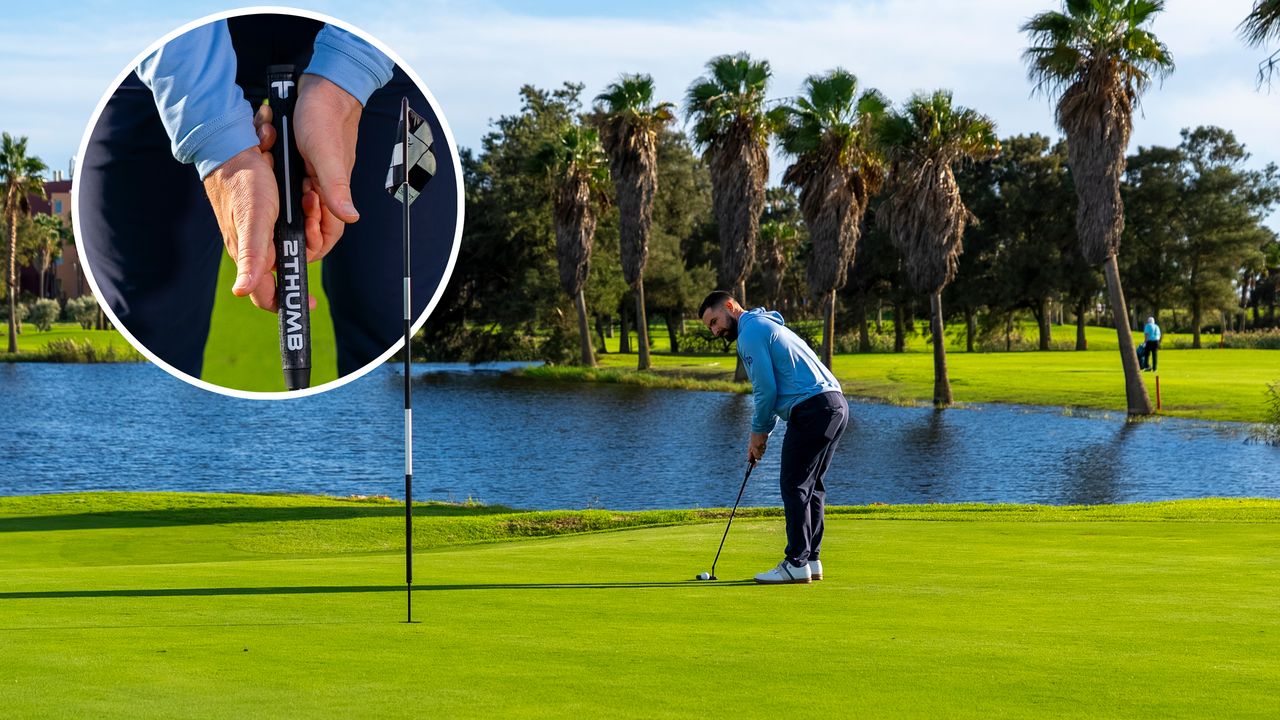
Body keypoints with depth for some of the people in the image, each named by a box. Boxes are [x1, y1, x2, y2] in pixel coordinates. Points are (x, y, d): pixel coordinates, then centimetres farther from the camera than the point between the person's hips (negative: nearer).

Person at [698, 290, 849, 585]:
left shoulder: (751, 330, -6)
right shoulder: (767, 325, 26)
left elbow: (766, 389, -11)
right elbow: (776, 388, 28)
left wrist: (758, 432, 2)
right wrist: (762, 432, 20)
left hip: (812, 408, -10)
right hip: (836, 404, 10)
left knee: (794, 486, -7)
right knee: (812, 485, 13)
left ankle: (796, 564, -7)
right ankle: (811, 560, 15)